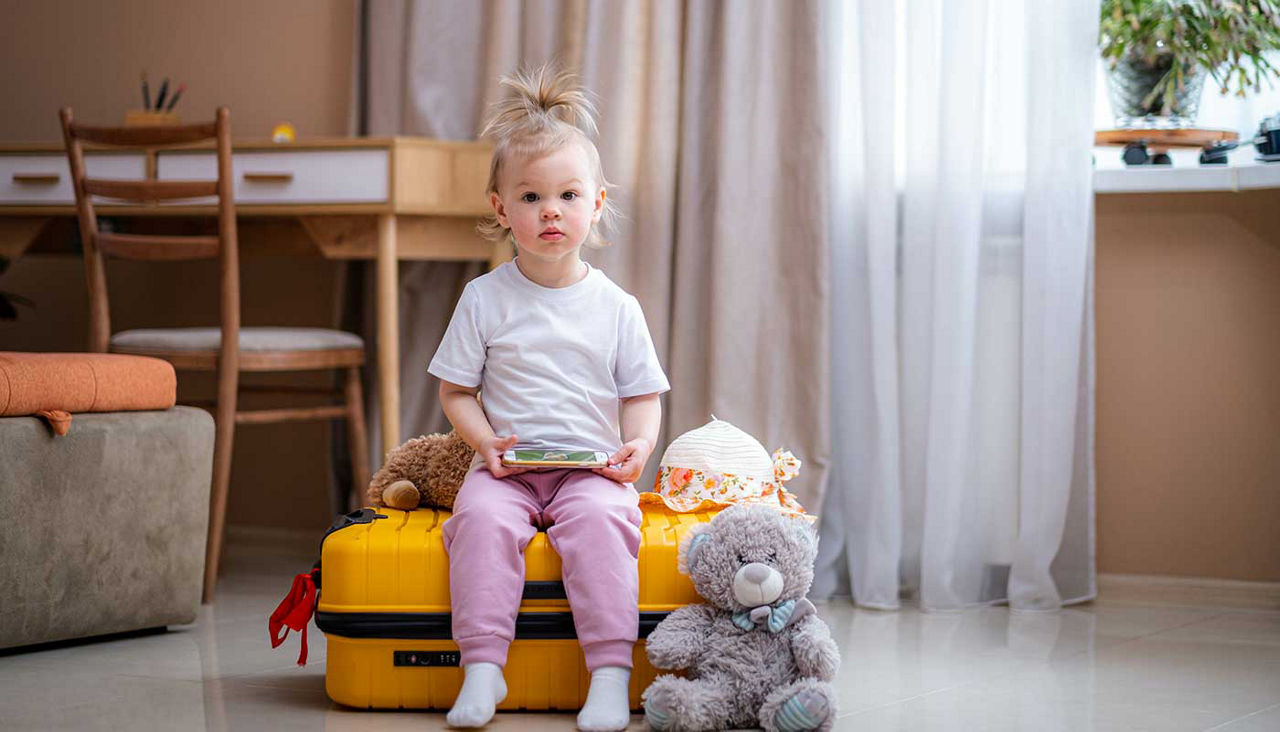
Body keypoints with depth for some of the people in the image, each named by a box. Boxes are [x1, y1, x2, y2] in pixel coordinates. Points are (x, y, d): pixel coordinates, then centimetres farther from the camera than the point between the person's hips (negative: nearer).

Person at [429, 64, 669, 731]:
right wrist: (486, 440, -10)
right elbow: (456, 390, 8)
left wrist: (639, 443, -10)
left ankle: (611, 671, -30)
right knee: (481, 519, -30)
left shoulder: (615, 306, 6)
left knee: (602, 519, -31)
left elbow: (641, 394, 10)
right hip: (507, 466, 0)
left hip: (590, 468, 0)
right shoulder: (484, 299, 5)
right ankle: (482, 667, -28)